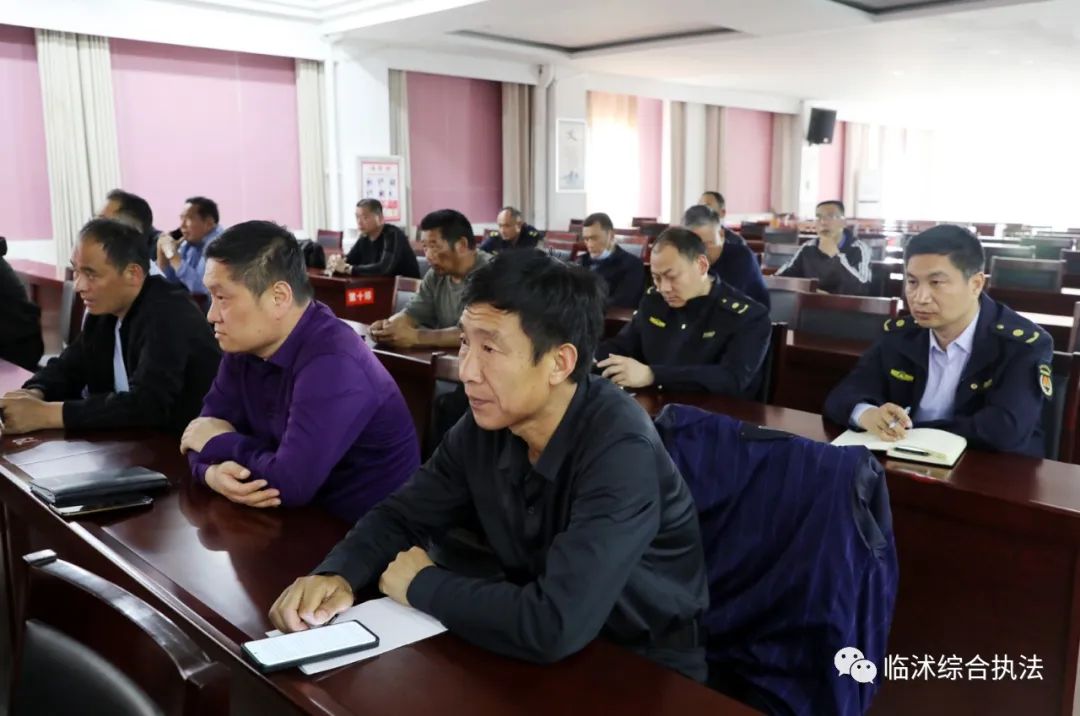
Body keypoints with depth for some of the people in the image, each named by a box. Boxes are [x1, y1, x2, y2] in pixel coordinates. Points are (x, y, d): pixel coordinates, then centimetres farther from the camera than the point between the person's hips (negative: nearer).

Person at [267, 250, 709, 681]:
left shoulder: (620, 450, -29)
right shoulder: (486, 423, -9)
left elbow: (554, 627, -37)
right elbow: (402, 513, 4)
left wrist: (421, 585, -21)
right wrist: (336, 576, -17)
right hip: (538, 656, 5)